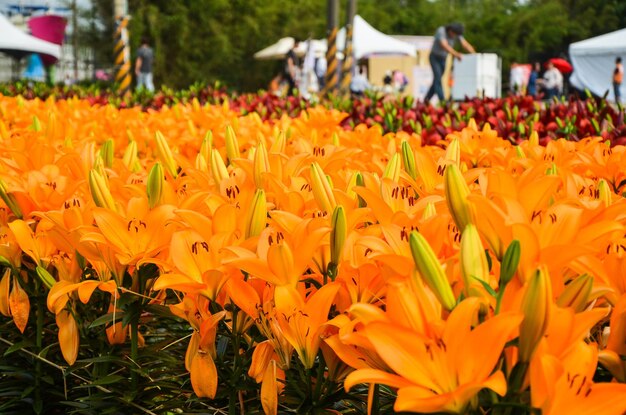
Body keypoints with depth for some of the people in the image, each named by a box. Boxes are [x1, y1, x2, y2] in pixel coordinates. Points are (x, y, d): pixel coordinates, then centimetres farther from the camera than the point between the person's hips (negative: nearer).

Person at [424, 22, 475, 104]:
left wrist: (474, 54, -33)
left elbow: (465, 44, -17)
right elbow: (445, 46, -41)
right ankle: (442, 101, -22)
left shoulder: (456, 34, -10)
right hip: (434, 57, -6)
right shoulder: (441, 31, -28)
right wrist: (456, 54, -53)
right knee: (438, 79, -16)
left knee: (437, 80, 7)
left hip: (443, 58, 6)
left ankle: (426, 100, 18)